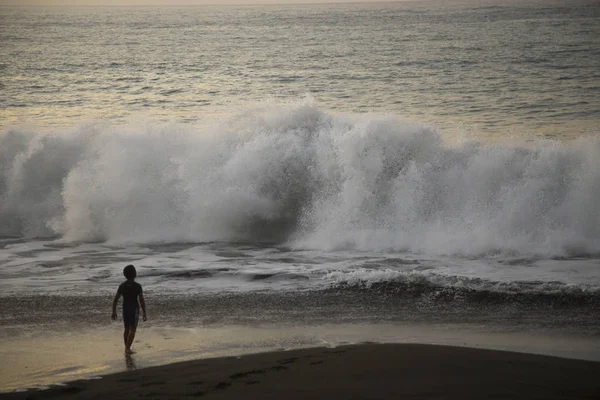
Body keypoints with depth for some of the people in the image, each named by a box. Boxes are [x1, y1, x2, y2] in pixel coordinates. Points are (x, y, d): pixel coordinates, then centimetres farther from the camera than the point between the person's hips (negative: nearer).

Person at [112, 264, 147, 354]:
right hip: (134, 310, -4)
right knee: (132, 330, 1)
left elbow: (115, 300, -2)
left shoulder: (122, 286, -3)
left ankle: (127, 348, 21)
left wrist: (114, 312, 7)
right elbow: (142, 301, -16)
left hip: (125, 310, 4)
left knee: (127, 329, 18)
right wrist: (144, 314, -9)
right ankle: (127, 349, -8)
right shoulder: (138, 286, -15)